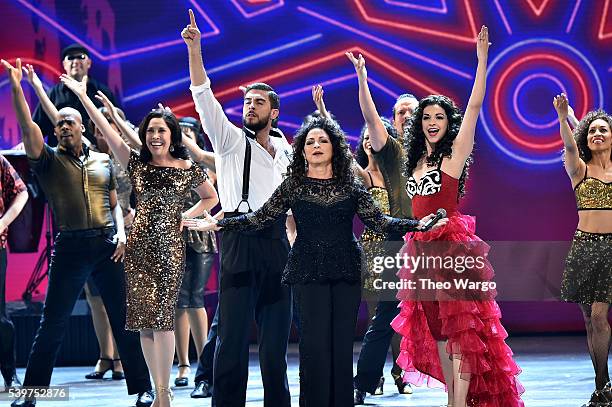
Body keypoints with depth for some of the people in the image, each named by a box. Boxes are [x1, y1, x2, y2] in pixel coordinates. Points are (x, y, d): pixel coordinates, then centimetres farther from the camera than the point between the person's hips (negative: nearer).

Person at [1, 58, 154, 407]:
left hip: (108, 245, 2)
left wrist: (121, 234, -2)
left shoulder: (103, 161, 14)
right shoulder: (49, 159, 6)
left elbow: (115, 203, 14)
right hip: (70, 247, -2)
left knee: (125, 319, 3)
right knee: (52, 323, 2)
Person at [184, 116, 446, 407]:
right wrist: (217, 225, -3)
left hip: (347, 272, 1)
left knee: (342, 343, 1)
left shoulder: (351, 186, 9)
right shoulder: (293, 186, 6)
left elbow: (379, 222, 6)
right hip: (308, 272, -1)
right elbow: (259, 219, 4)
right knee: (315, 343, -5)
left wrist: (417, 225, -6)